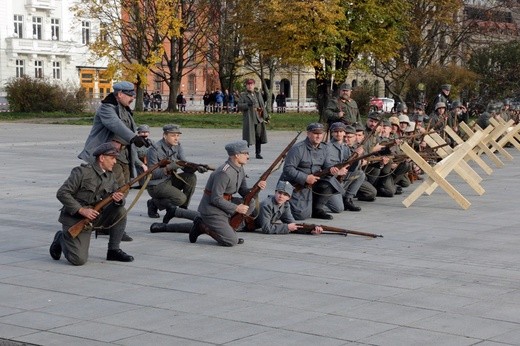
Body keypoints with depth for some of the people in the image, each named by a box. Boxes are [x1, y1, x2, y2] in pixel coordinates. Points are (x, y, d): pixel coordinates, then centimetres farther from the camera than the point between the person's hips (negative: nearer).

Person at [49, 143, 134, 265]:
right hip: (75, 219, -7)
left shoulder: (110, 177, 8)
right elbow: (62, 193, -17)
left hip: (95, 217, 7)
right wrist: (81, 210, -24)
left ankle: (113, 251, 0)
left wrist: (118, 199, -20)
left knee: (120, 211, -14)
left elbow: (119, 200, 6)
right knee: (79, 260, -18)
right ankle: (61, 239, 14)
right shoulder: (82, 172, -14)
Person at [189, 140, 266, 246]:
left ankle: (226, 226, 4)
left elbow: (244, 192, 12)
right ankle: (202, 226, 0)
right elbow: (216, 199, -24)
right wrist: (236, 208, -18)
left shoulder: (240, 170, 6)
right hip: (212, 210, -9)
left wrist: (256, 188, -8)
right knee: (232, 241, -15)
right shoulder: (224, 173, -24)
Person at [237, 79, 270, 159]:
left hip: (258, 118, 4)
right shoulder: (243, 95, 5)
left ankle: (258, 153, 14)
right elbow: (239, 105, -5)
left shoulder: (258, 94, 17)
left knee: (259, 136, 5)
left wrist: (266, 116, 16)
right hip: (248, 119, -4)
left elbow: (262, 105, 19)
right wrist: (248, 104, -19)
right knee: (248, 137, -5)